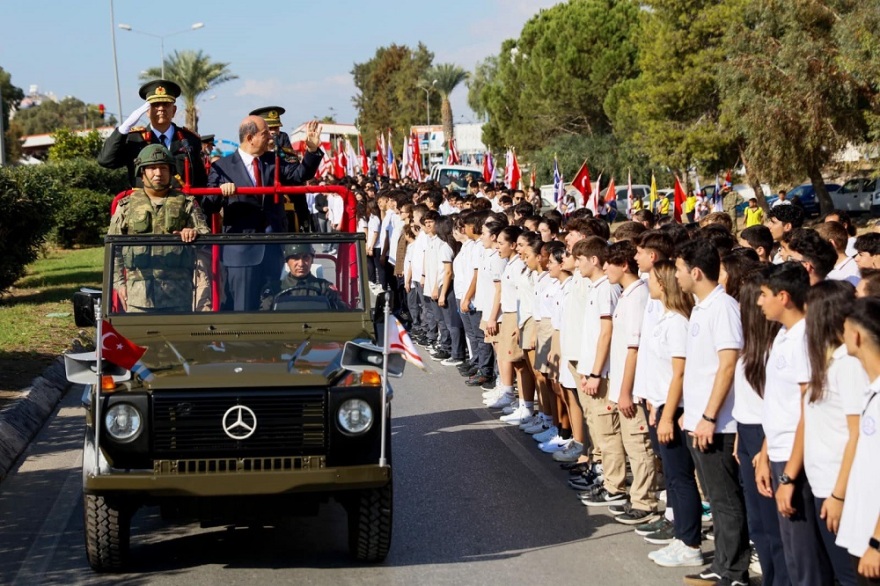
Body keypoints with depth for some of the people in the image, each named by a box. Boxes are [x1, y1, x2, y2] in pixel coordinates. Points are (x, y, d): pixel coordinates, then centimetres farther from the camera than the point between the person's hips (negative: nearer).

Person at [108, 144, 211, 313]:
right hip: (139, 292, 0)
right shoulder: (127, 206, 12)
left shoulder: (186, 204, 12)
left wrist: (196, 233, -16)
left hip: (178, 292, 0)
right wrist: (119, 283, 4)